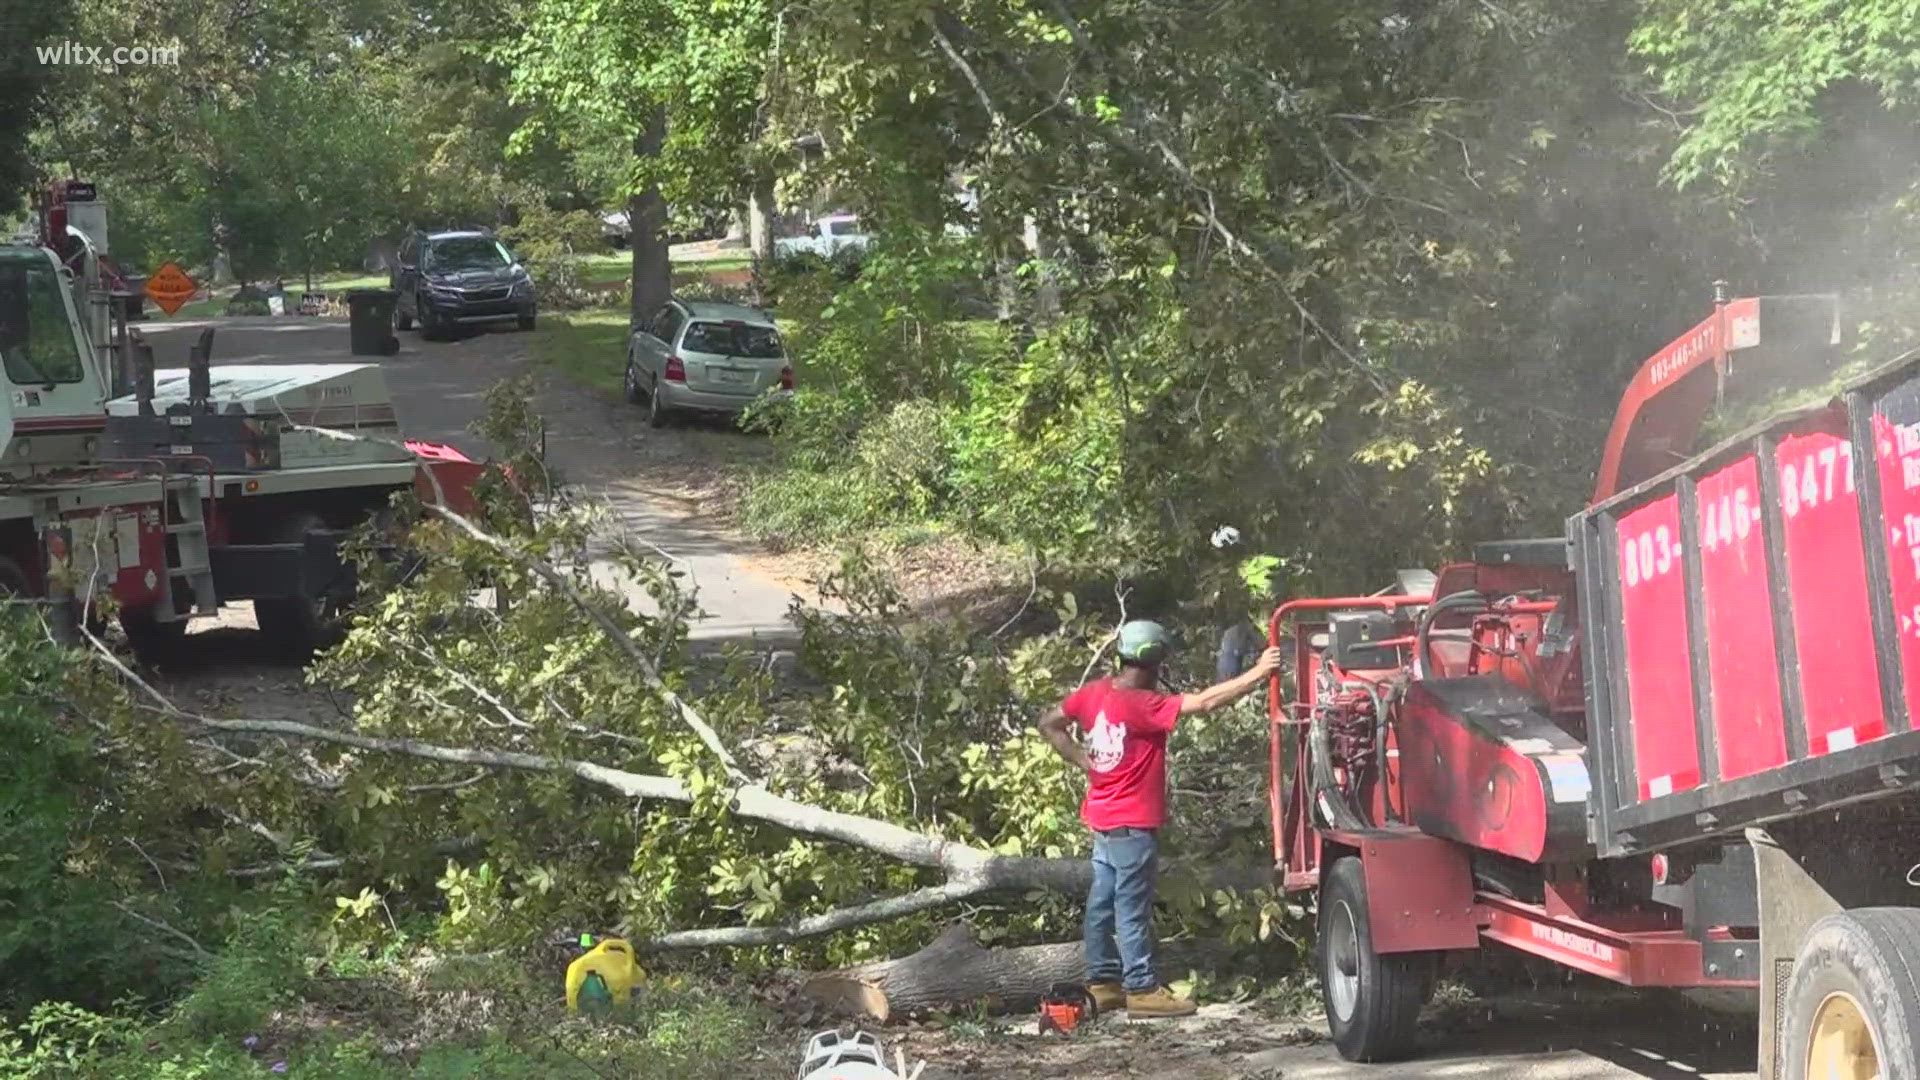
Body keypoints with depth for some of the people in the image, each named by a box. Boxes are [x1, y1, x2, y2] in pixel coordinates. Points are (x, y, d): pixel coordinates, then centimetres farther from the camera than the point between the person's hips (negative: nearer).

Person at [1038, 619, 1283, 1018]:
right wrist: (1257, 674, -22)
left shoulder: (1095, 693, 2)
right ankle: (1142, 989, 0)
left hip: (1103, 818, 9)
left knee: (1102, 902, 13)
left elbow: (1050, 724, 13)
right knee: (1133, 908, -4)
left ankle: (1103, 981, 20)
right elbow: (1205, 701, -26)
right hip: (1132, 824, -9)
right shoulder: (1143, 705, -21)